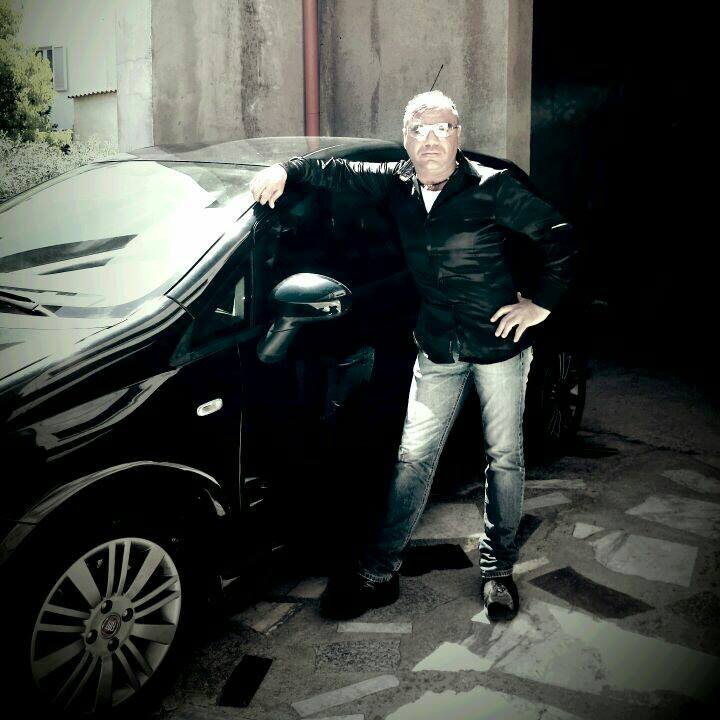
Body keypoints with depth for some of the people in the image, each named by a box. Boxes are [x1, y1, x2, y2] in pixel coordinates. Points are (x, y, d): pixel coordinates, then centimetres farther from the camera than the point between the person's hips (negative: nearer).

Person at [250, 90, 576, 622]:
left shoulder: (491, 187, -12)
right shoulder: (399, 184, 1)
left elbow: (559, 235, -9)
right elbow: (339, 172, 9)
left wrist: (542, 304, -10)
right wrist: (286, 169, -6)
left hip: (499, 344, -2)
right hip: (437, 351, 3)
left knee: (505, 458, 8)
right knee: (413, 458, 1)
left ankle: (498, 568, 25)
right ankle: (380, 571, 8)